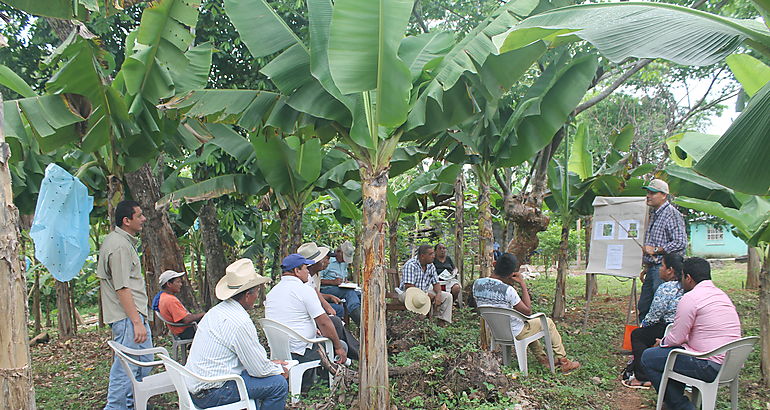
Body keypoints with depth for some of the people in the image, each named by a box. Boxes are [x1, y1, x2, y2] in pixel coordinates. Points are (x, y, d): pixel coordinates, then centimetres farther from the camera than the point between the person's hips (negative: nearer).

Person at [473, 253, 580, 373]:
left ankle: (542, 358, 40)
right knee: (548, 322, 15)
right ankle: (563, 362, 28)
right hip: (515, 334, -7)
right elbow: (527, 311, -17)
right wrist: (523, 285, -15)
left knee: (528, 324, 35)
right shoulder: (507, 290, -31)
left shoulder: (477, 283, -12)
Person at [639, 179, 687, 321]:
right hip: (652, 269, 9)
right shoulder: (653, 214, 19)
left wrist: (655, 250, -16)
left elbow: (681, 243, -20)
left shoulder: (671, 214, -11)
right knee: (642, 308, 12)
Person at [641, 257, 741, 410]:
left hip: (709, 366, -10)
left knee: (648, 358, 0)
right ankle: (677, 397, 32)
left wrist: (662, 343, 10)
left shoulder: (691, 297, -15)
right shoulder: (721, 294, 14)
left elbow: (676, 339, -12)